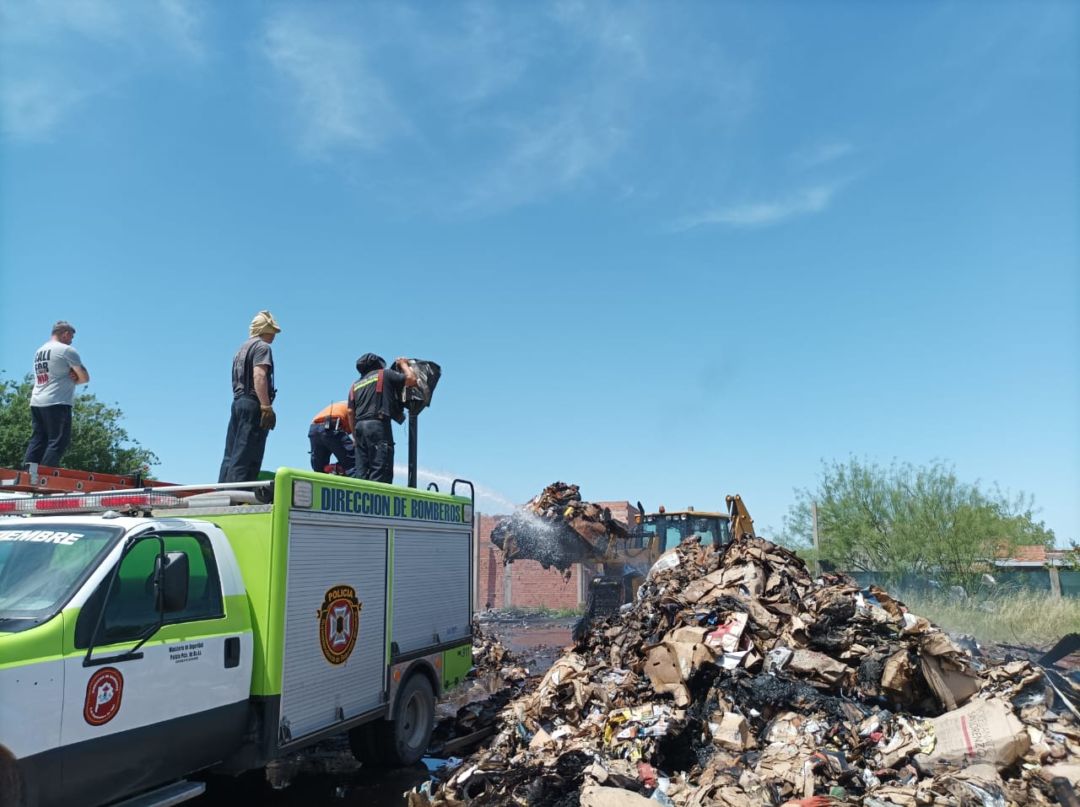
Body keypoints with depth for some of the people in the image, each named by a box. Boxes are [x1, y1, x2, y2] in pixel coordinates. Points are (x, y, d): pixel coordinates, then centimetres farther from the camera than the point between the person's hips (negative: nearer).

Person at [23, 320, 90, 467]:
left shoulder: (39, 351, 19)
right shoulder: (67, 350, -6)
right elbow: (85, 378, -6)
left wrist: (69, 377, 4)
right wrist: (73, 380, 10)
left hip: (36, 403, 8)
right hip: (57, 403, -8)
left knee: (37, 441, 8)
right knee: (58, 442, -6)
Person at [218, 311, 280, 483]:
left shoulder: (242, 349, 25)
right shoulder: (262, 346, -4)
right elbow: (259, 376, -18)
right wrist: (266, 406, -24)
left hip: (237, 402, 9)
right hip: (253, 404, -9)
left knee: (231, 455, 7)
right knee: (246, 456, -13)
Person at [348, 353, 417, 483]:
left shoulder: (355, 385, 24)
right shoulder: (384, 374, 9)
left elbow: (351, 414, 17)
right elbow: (411, 380, 2)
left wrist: (354, 436, 23)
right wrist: (403, 364, 20)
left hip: (359, 426, 6)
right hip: (378, 425, -6)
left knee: (361, 472, 5)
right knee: (381, 472, -11)